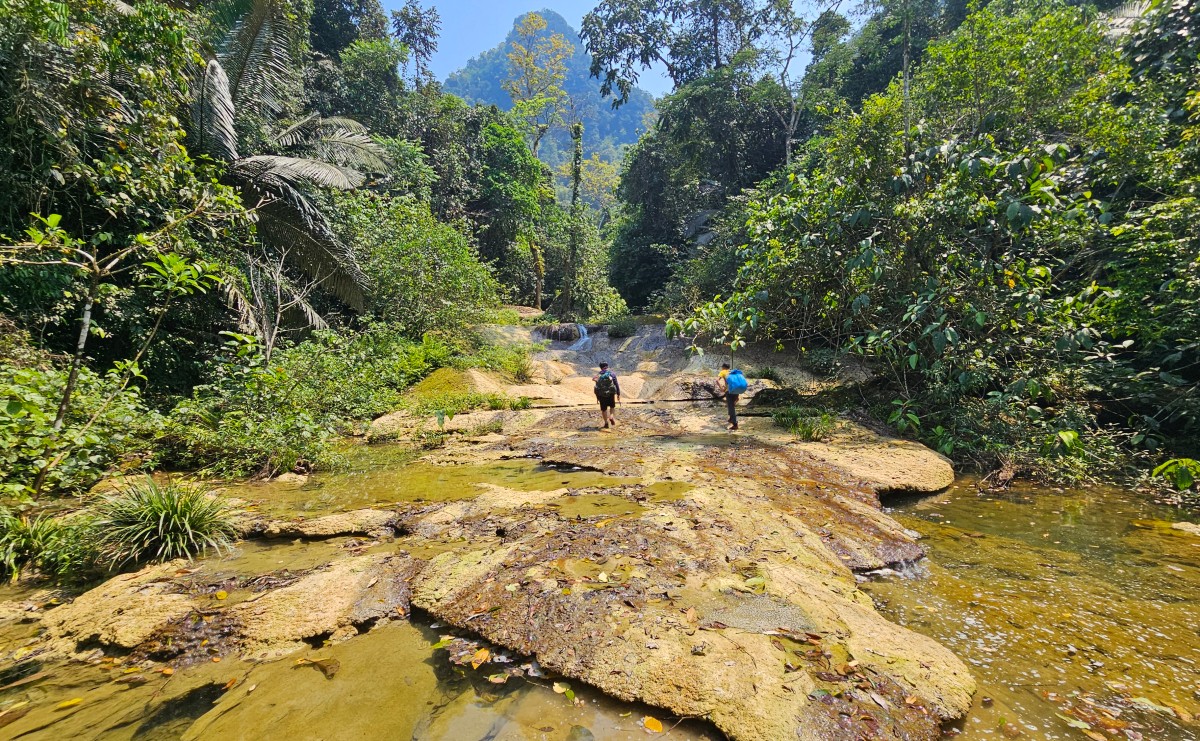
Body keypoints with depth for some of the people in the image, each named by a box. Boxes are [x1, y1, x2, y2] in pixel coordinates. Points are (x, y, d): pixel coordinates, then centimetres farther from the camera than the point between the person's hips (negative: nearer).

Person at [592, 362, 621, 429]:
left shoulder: (598, 375, 7)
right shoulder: (612, 374, 4)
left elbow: (597, 387, 7)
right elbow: (616, 384, 0)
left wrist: (597, 396, 14)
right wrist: (618, 394, 5)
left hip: (601, 394, 1)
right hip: (610, 393, -1)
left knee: (604, 409, 12)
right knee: (612, 406, 21)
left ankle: (606, 423, 11)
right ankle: (611, 417, -3)